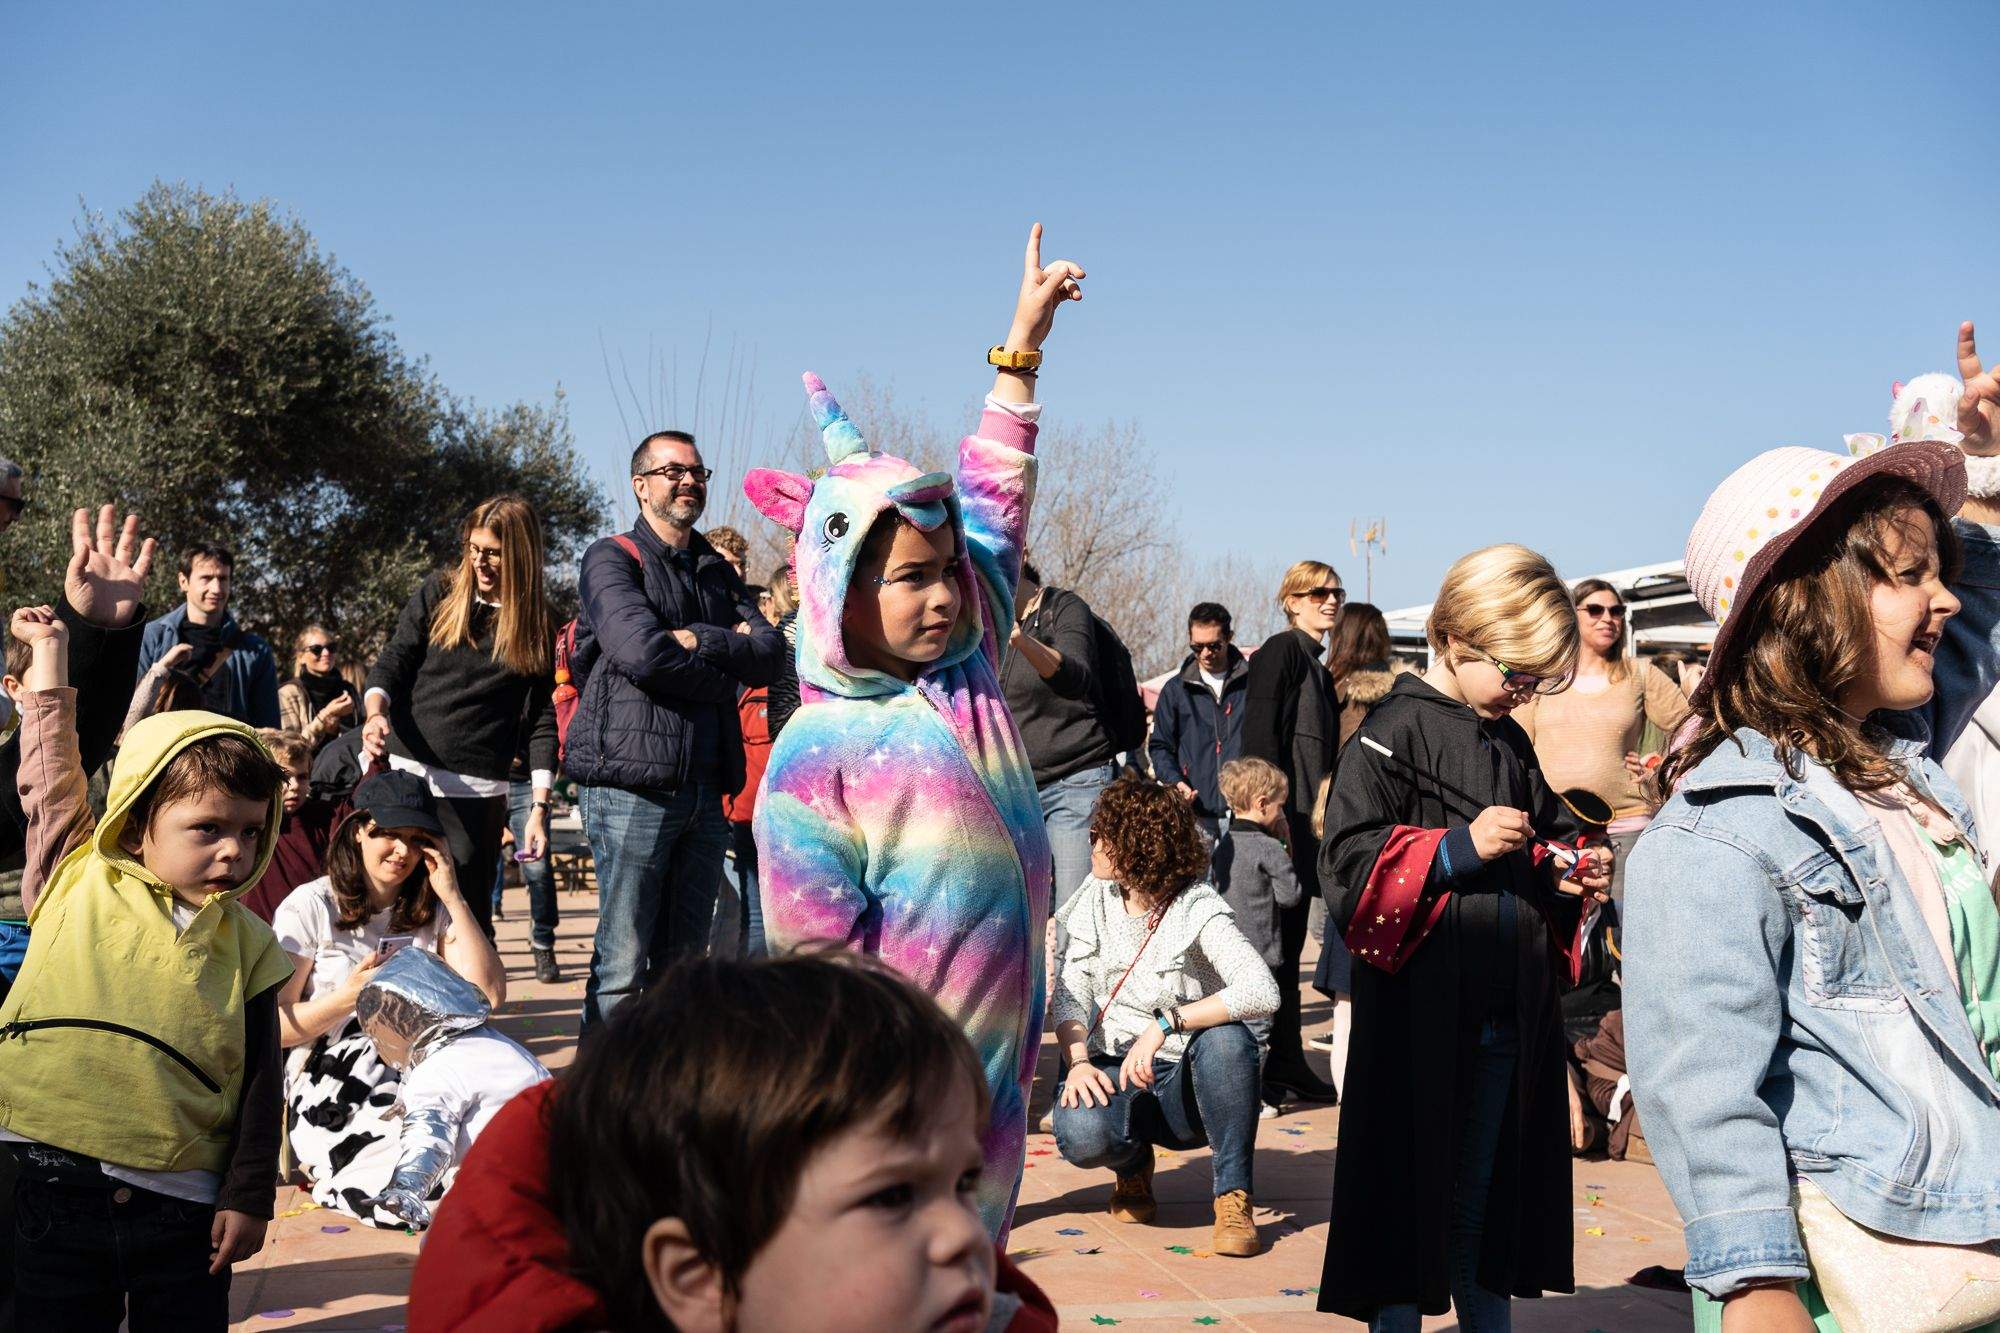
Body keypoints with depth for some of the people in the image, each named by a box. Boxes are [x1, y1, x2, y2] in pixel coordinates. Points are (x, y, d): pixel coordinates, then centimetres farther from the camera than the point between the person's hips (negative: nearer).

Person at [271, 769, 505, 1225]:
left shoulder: (431, 911, 14)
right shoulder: (309, 907, 1)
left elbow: (489, 994, -2)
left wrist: (453, 897, -4)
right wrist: (347, 998, -18)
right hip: (331, 1096, -4)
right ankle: (341, 1184, -3)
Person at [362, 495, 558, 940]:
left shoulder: (538, 630, 7)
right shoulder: (439, 595, 8)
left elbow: (540, 720, 5)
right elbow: (391, 664, 6)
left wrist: (539, 808, 0)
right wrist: (376, 712, -16)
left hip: (479, 794, -1)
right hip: (405, 774, 1)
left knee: (468, 917, 1)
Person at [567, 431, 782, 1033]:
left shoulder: (718, 572, 20)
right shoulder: (613, 558, 1)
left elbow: (769, 652, 4)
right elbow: (641, 651, -16)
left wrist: (698, 641, -12)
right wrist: (727, 664, -3)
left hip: (705, 791, 6)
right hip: (632, 786, -6)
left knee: (686, 960, 10)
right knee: (623, 966, -6)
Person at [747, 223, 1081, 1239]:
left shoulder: (966, 678, 4)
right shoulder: (818, 752, -14)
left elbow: (992, 516, 10)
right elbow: (814, 954, -14)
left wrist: (1022, 348, 9)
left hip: (994, 1076, 6)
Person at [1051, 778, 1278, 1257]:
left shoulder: (1198, 910, -14)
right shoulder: (1095, 900, 1)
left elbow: (1263, 992, -30)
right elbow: (1070, 993, -1)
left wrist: (1166, 1024, -36)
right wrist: (1078, 1060, -20)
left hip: (1186, 1084, -2)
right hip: (1116, 1074, 3)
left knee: (1226, 1037, -36)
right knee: (1081, 1133, -32)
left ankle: (1234, 1198, -19)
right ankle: (1134, 1164, 7)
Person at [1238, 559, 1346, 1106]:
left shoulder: (1316, 665, 20)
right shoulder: (1282, 650, -8)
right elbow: (1260, 736, -17)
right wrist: (1273, 808, -22)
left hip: (1305, 820, 9)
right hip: (1280, 819, -9)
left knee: (1290, 942, 12)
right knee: (1274, 942, -6)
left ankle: (1288, 1065, 18)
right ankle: (1258, 1068, 0)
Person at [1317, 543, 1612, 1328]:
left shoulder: (1512, 745, 13)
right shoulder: (1394, 735, -8)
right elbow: (1348, 865, -15)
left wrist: (1564, 877, 4)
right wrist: (1459, 847, -20)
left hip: (1511, 1018, 7)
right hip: (1421, 1014, -6)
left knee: (1493, 1184, 15)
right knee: (1411, 1185, 2)